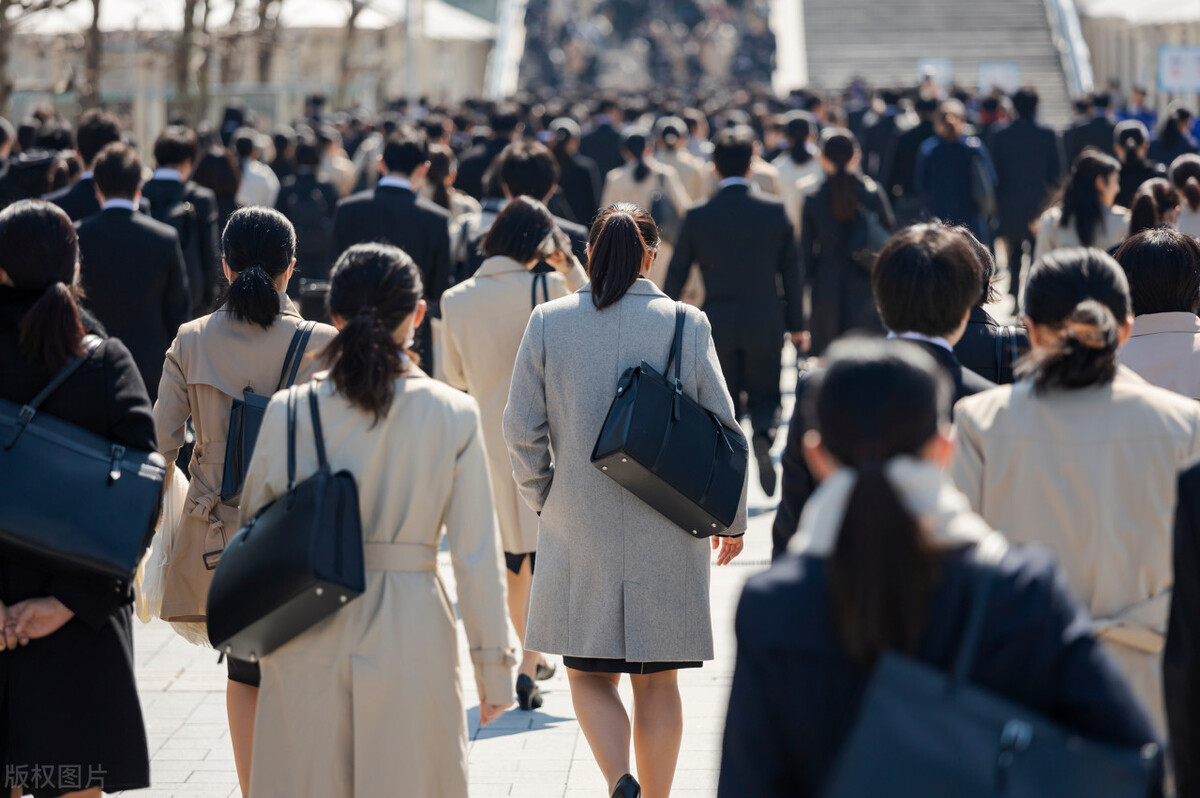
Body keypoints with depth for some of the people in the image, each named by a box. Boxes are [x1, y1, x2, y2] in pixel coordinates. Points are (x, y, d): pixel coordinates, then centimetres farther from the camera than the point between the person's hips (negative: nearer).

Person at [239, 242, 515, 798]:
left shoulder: (289, 412, -4)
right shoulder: (453, 414, -6)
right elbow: (477, 556, -4)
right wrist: (494, 666, 4)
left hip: (310, 634, 1)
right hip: (411, 629, -1)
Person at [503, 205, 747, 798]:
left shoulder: (549, 322, -3)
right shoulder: (687, 324, -4)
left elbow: (522, 429, -3)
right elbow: (721, 429, 0)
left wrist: (541, 500, 13)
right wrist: (731, 519, 12)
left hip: (578, 531, 0)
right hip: (666, 538, 0)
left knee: (589, 674, 10)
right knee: (656, 681, 12)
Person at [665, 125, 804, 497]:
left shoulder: (698, 216, -4)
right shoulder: (774, 210, -4)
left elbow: (676, 274, 2)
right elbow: (792, 273, 0)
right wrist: (796, 324, 10)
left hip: (716, 325, 0)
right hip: (765, 323, 0)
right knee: (765, 394, 15)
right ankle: (764, 433, -18)